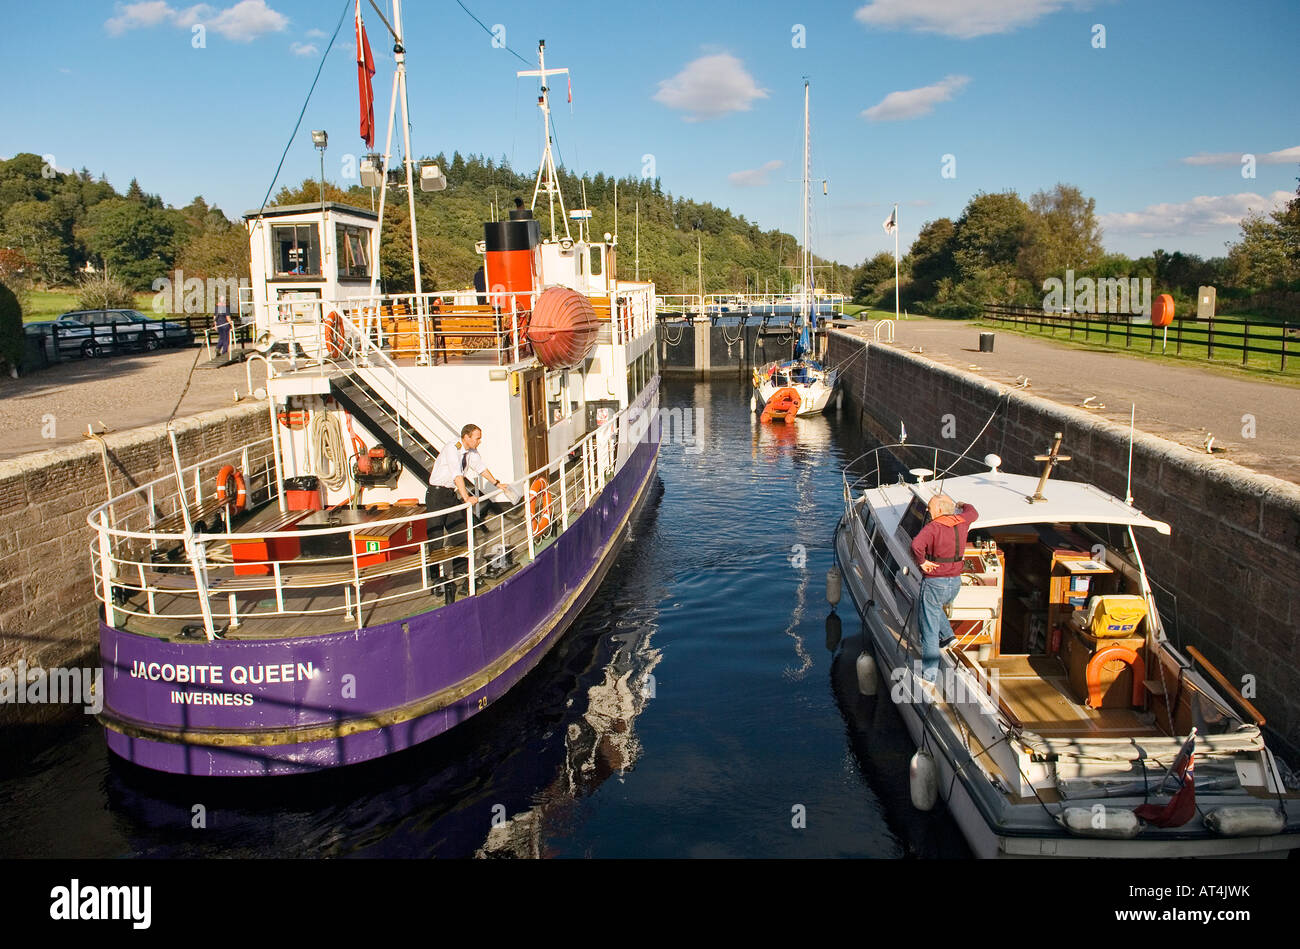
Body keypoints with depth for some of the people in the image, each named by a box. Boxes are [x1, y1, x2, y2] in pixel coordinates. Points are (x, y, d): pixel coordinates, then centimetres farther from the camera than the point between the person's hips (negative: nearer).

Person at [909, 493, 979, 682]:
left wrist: (922, 562, -19)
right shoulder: (962, 522, 2)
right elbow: (973, 513, 27)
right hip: (955, 582, 7)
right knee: (935, 606, 36)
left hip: (934, 582, -7)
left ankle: (930, 673, 8)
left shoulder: (933, 527, -17)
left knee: (929, 630, 3)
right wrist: (963, 505, 48)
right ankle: (947, 635, 21)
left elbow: (916, 545, -36)